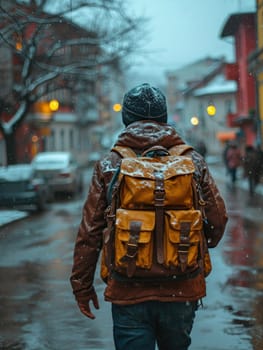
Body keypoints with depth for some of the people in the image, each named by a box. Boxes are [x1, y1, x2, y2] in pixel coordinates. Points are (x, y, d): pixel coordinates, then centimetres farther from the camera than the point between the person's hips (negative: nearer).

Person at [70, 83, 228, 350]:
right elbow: (218, 218, 3)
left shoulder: (108, 166, -3)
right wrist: (202, 246, 25)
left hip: (128, 294, -2)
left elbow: (89, 232, -2)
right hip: (181, 290, 2)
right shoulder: (192, 161, 0)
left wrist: (82, 285, 8)